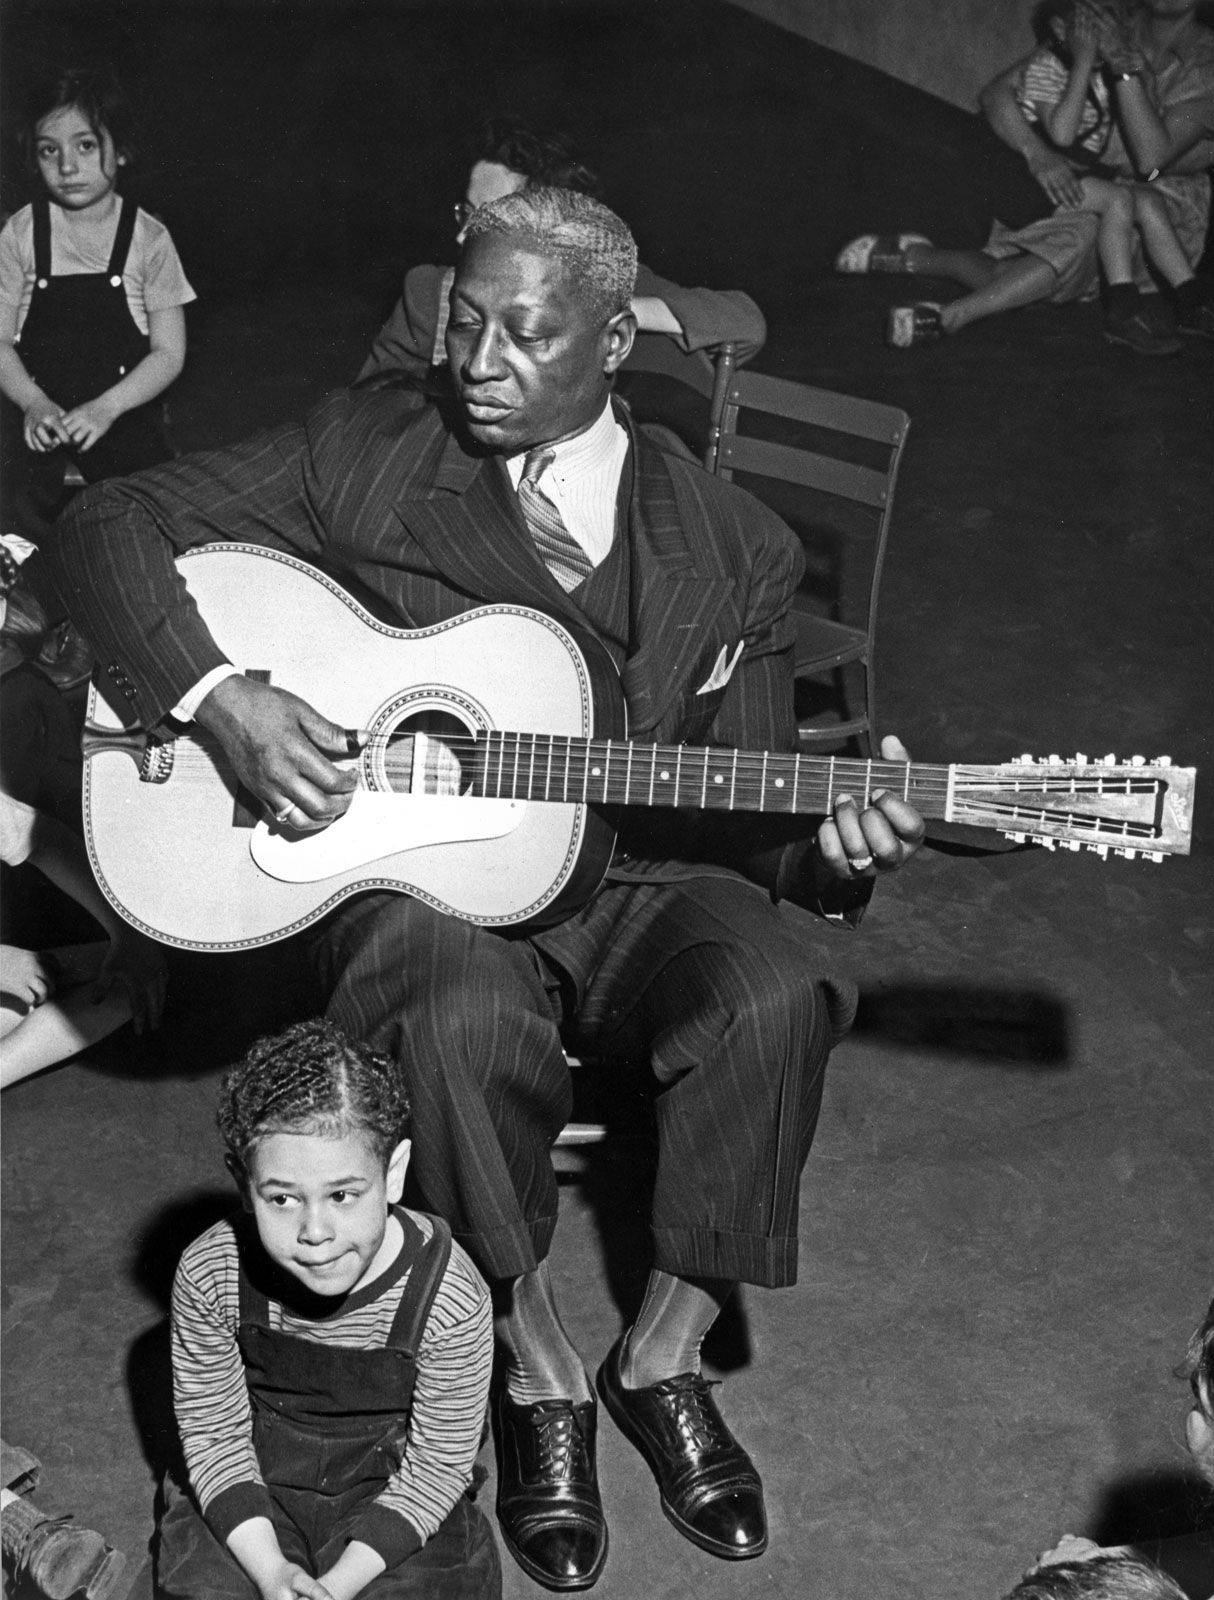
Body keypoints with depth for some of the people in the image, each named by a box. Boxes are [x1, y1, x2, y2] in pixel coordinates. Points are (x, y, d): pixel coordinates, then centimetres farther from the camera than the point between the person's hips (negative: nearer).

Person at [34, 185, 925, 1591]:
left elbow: (740, 822, 6)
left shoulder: (734, 552, 4)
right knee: (468, 1019, -36)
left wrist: (826, 850, -18)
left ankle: (663, 1355, -7)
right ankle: (537, 1369, -10)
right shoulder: (361, 460, 0)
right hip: (411, 880, -2)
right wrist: (220, 701, -18)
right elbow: (101, 528, -3)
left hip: (632, 888, 2)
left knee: (776, 990, -30)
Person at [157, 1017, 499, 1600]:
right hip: (252, 1497, 2)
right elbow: (214, 1432, -8)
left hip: (391, 1497, -1)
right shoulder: (209, 1278, -20)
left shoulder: (450, 1299, -25)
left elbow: (436, 1464, -13)